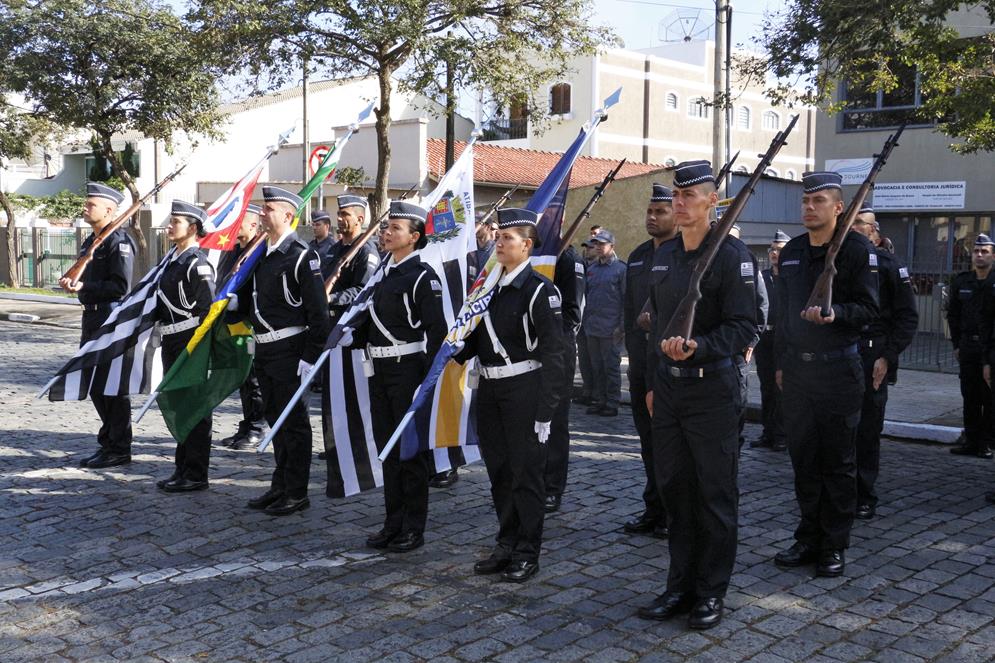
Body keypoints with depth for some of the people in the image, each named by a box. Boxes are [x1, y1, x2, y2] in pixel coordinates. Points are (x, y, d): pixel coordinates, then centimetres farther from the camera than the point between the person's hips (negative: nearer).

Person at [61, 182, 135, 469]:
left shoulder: (119, 242, -13)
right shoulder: (90, 241, 17)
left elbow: (121, 286, -19)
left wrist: (84, 287, -25)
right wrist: (71, 282, 4)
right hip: (92, 318, 10)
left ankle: (119, 449, 6)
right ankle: (108, 442, 27)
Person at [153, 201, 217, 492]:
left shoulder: (197, 264, -14)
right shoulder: (173, 260, 14)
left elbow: (207, 310, -17)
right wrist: (158, 331, 17)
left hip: (190, 343, -9)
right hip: (171, 343, 9)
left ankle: (196, 475, 7)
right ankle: (183, 468, 26)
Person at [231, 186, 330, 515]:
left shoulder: (301, 256, -13)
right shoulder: (262, 254, 12)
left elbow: (318, 311, -16)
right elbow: (251, 300, 17)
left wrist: (310, 356, -18)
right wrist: (233, 301, -5)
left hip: (288, 351, -8)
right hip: (264, 351, 8)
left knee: (293, 422, 1)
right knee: (275, 418, 17)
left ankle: (297, 493, 12)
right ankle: (280, 485, 29)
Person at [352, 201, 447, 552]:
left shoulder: (422, 275, -11)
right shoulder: (383, 270, 12)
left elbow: (437, 330, -15)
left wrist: (429, 378, -18)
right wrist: (354, 337, 3)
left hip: (407, 368, -8)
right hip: (380, 369, 8)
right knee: (387, 447, 13)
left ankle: (414, 529, 12)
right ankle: (393, 523, 24)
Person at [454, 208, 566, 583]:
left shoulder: (539, 289, -11)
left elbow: (552, 354, -14)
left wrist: (545, 411, -17)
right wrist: (452, 358, 1)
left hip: (524, 390, -7)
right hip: (490, 389, 7)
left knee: (525, 473, 3)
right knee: (498, 471, 15)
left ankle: (527, 553, 16)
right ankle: (507, 545, 29)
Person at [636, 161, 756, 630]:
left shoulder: (730, 254, -10)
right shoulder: (665, 257, 11)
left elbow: (744, 326, -15)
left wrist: (698, 348, -30)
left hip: (712, 389, -7)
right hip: (668, 387, 7)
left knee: (715, 494, 4)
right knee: (674, 488, 12)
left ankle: (711, 592, 17)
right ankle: (680, 585, 24)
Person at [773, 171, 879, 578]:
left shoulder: (857, 250, -6)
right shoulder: (791, 252, 12)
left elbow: (868, 308, -9)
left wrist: (834, 314, -27)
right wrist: (780, 362, 16)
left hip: (839, 370, -5)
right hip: (796, 371, 5)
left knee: (838, 463, 3)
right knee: (803, 460, 10)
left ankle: (834, 546, 13)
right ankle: (809, 539, 21)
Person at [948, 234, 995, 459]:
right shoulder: (961, 282, 8)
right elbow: (953, 315, 14)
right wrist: (957, 344, 8)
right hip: (968, 346, 4)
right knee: (970, 396, 8)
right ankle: (971, 441, 15)